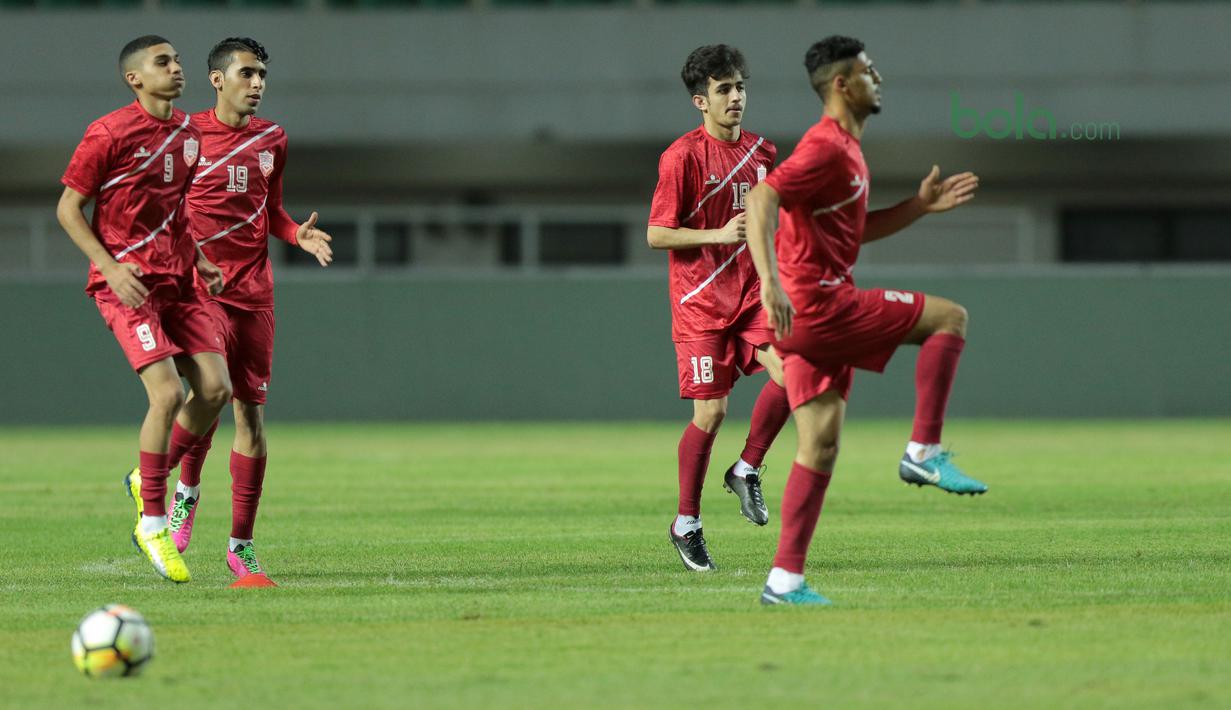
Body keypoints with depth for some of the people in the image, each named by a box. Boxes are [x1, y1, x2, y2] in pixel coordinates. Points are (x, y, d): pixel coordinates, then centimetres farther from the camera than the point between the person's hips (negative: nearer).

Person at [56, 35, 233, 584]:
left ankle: (148, 479, 18)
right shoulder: (108, 135, -11)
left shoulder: (187, 135, 11)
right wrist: (109, 266, -17)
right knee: (168, 393, -18)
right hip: (126, 283, -7)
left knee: (216, 389, -5)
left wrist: (198, 261, 10)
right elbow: (68, 209, -6)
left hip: (176, 279, 7)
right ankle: (152, 524, -5)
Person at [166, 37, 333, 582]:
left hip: (253, 289, 4)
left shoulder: (271, 140, 10)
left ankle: (241, 543, 9)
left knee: (252, 414, 1)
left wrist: (299, 235, 0)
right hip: (198, 285, -4)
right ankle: (187, 491, 7)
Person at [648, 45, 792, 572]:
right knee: (711, 411, -5)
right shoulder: (683, 156, -10)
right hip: (700, 300, -5)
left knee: (791, 371, -19)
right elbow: (657, 234, -11)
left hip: (751, 292, 5)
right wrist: (720, 235, -21)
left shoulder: (761, 152, 8)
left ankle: (747, 470, 3)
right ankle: (686, 523, 11)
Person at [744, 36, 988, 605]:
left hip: (813, 314, 10)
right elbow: (762, 199, -25)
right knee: (949, 318, -3)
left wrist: (920, 206, 23)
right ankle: (924, 452, -4)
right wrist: (769, 280, -36)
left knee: (821, 446, 6)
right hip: (816, 303, -10)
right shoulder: (827, 147, -12)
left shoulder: (845, 147, 21)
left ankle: (785, 580, 4)